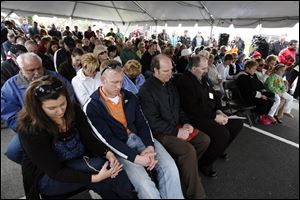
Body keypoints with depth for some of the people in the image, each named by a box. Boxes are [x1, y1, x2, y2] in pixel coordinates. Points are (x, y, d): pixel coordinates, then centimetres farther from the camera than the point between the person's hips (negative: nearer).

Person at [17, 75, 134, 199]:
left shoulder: (74, 110, -9)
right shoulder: (29, 129, -24)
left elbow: (89, 139, -7)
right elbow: (55, 171, -23)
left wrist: (108, 154, -27)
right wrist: (95, 178, -32)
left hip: (80, 163, 5)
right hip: (47, 177, -4)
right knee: (101, 165, -27)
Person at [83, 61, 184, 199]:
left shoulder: (129, 97, 6)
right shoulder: (92, 107, -9)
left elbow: (142, 123, 6)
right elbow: (107, 139, -14)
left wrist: (150, 146, -11)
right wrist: (135, 157, -20)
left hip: (139, 137, 5)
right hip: (118, 146, -4)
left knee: (170, 166, -13)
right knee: (144, 185, -24)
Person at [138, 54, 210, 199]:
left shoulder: (169, 85, 9)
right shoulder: (146, 90, -16)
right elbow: (153, 122, -19)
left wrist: (185, 123, 0)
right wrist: (176, 131, -18)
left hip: (177, 126, 9)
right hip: (160, 133, -8)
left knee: (204, 139, 1)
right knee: (188, 150, -25)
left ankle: (186, 168, 16)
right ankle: (194, 193, -4)